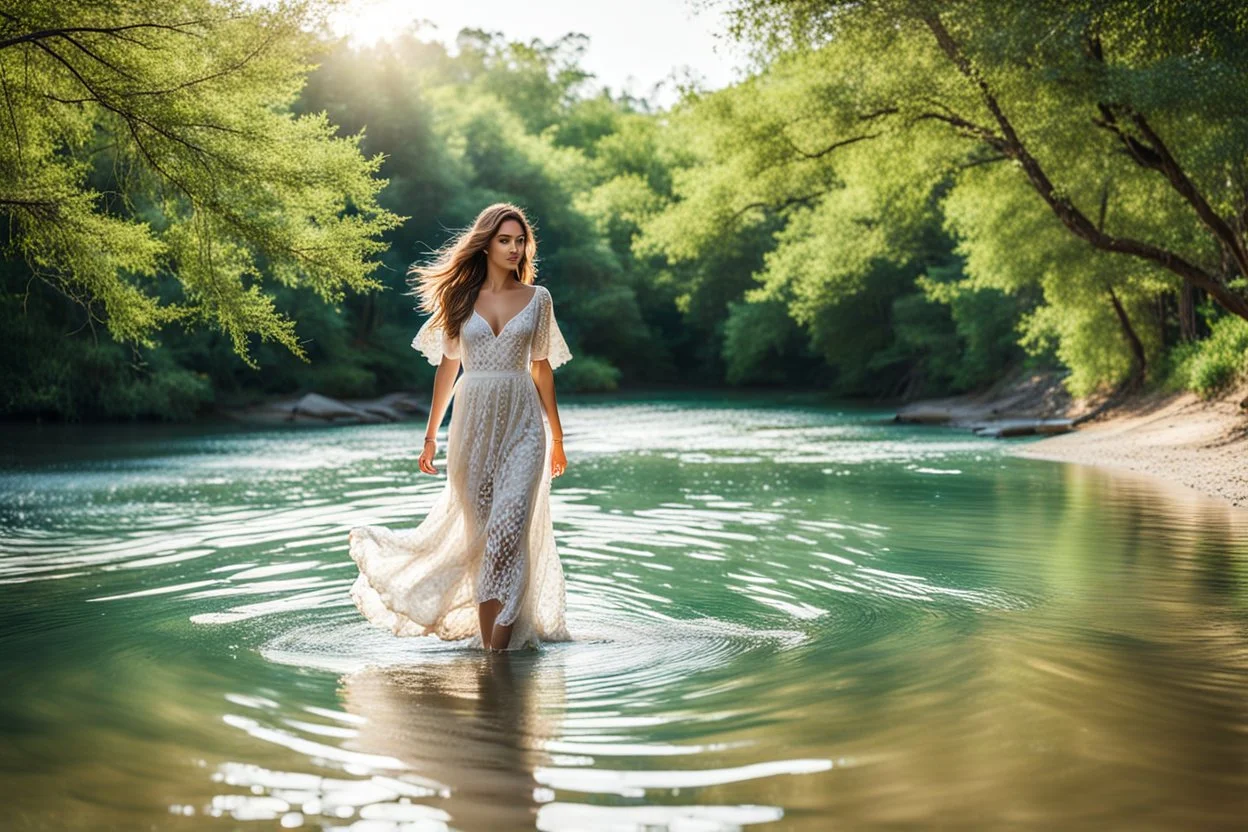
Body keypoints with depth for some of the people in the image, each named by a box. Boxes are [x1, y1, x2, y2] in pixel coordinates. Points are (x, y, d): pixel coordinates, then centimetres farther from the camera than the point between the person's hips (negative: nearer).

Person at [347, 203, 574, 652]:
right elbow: (447, 367, 10)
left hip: (522, 422, -1)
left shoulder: (537, 298, 6)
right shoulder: (461, 297, 6)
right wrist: (430, 435, 11)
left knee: (509, 527, -12)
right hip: (472, 422, 1)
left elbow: (542, 368, 11)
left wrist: (557, 436, 12)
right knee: (475, 528, 4)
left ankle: (500, 643, -10)